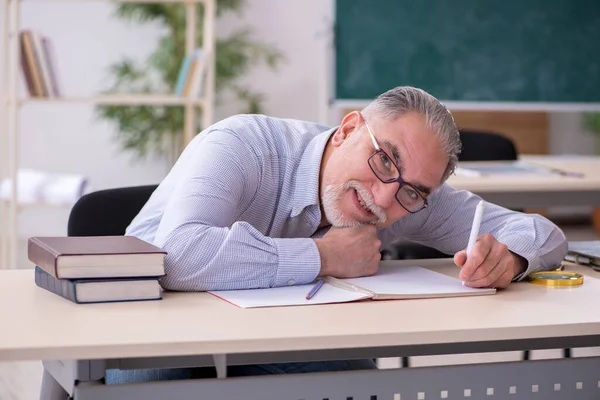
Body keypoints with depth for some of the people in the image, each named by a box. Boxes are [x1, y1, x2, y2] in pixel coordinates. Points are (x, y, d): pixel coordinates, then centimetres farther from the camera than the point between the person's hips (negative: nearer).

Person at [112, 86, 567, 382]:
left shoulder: (408, 197, -7)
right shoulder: (242, 146, -25)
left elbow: (544, 234, -2)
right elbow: (179, 257, -44)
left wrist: (506, 255, -27)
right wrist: (324, 257, -34)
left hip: (278, 350, 3)